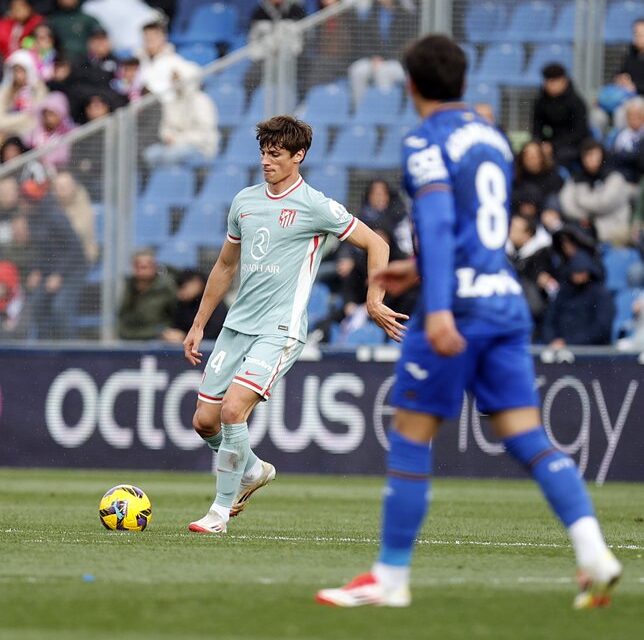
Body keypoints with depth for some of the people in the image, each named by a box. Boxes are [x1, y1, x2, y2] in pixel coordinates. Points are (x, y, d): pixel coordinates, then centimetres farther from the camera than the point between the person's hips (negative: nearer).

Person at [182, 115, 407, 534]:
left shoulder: (315, 206, -6)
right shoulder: (245, 201, 12)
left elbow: (375, 244, 0)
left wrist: (374, 300, -10)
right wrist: (199, 325, 23)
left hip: (281, 329, -7)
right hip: (237, 325, 7)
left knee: (233, 408, -22)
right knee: (205, 420, 4)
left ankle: (222, 510, -10)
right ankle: (252, 470, 33)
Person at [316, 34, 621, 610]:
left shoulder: (426, 143, -6)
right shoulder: (493, 139, 18)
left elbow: (438, 223, -19)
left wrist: (437, 308, -28)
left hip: (459, 303, -7)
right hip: (508, 302, 7)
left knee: (410, 437, 3)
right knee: (528, 437, 3)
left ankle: (390, 579, 7)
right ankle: (594, 554, -14)